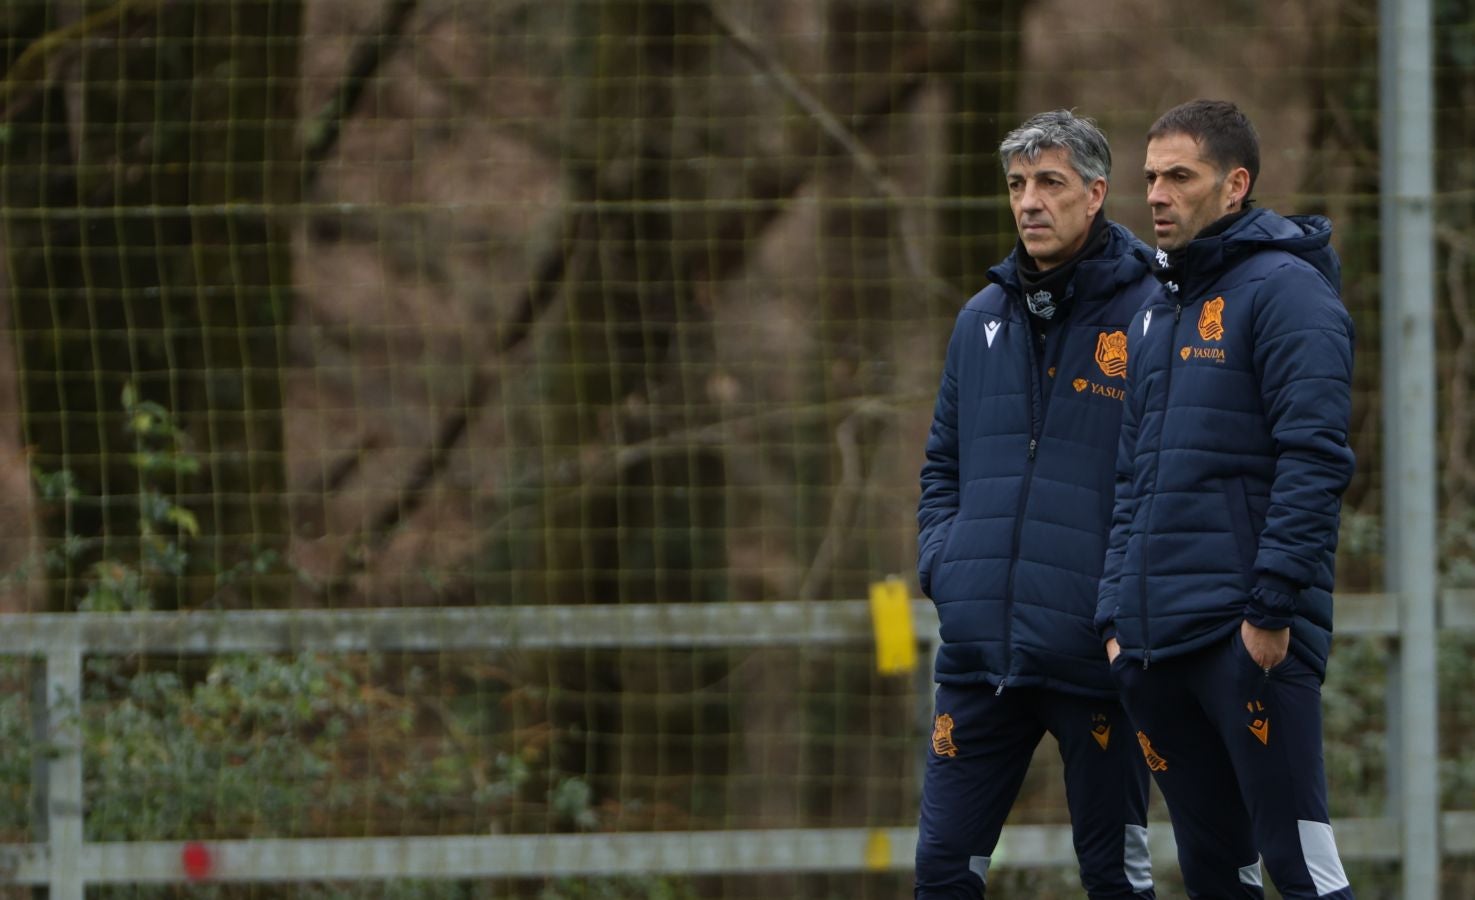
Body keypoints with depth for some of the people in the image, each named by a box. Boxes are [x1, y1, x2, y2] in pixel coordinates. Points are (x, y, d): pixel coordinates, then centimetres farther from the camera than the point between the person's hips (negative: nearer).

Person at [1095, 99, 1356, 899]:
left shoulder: (1282, 289, -5)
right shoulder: (1155, 315, 21)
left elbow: (1314, 458, -14)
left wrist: (1273, 607, -19)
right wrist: (1116, 616, 15)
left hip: (1249, 637, -8)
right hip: (1156, 644, 8)